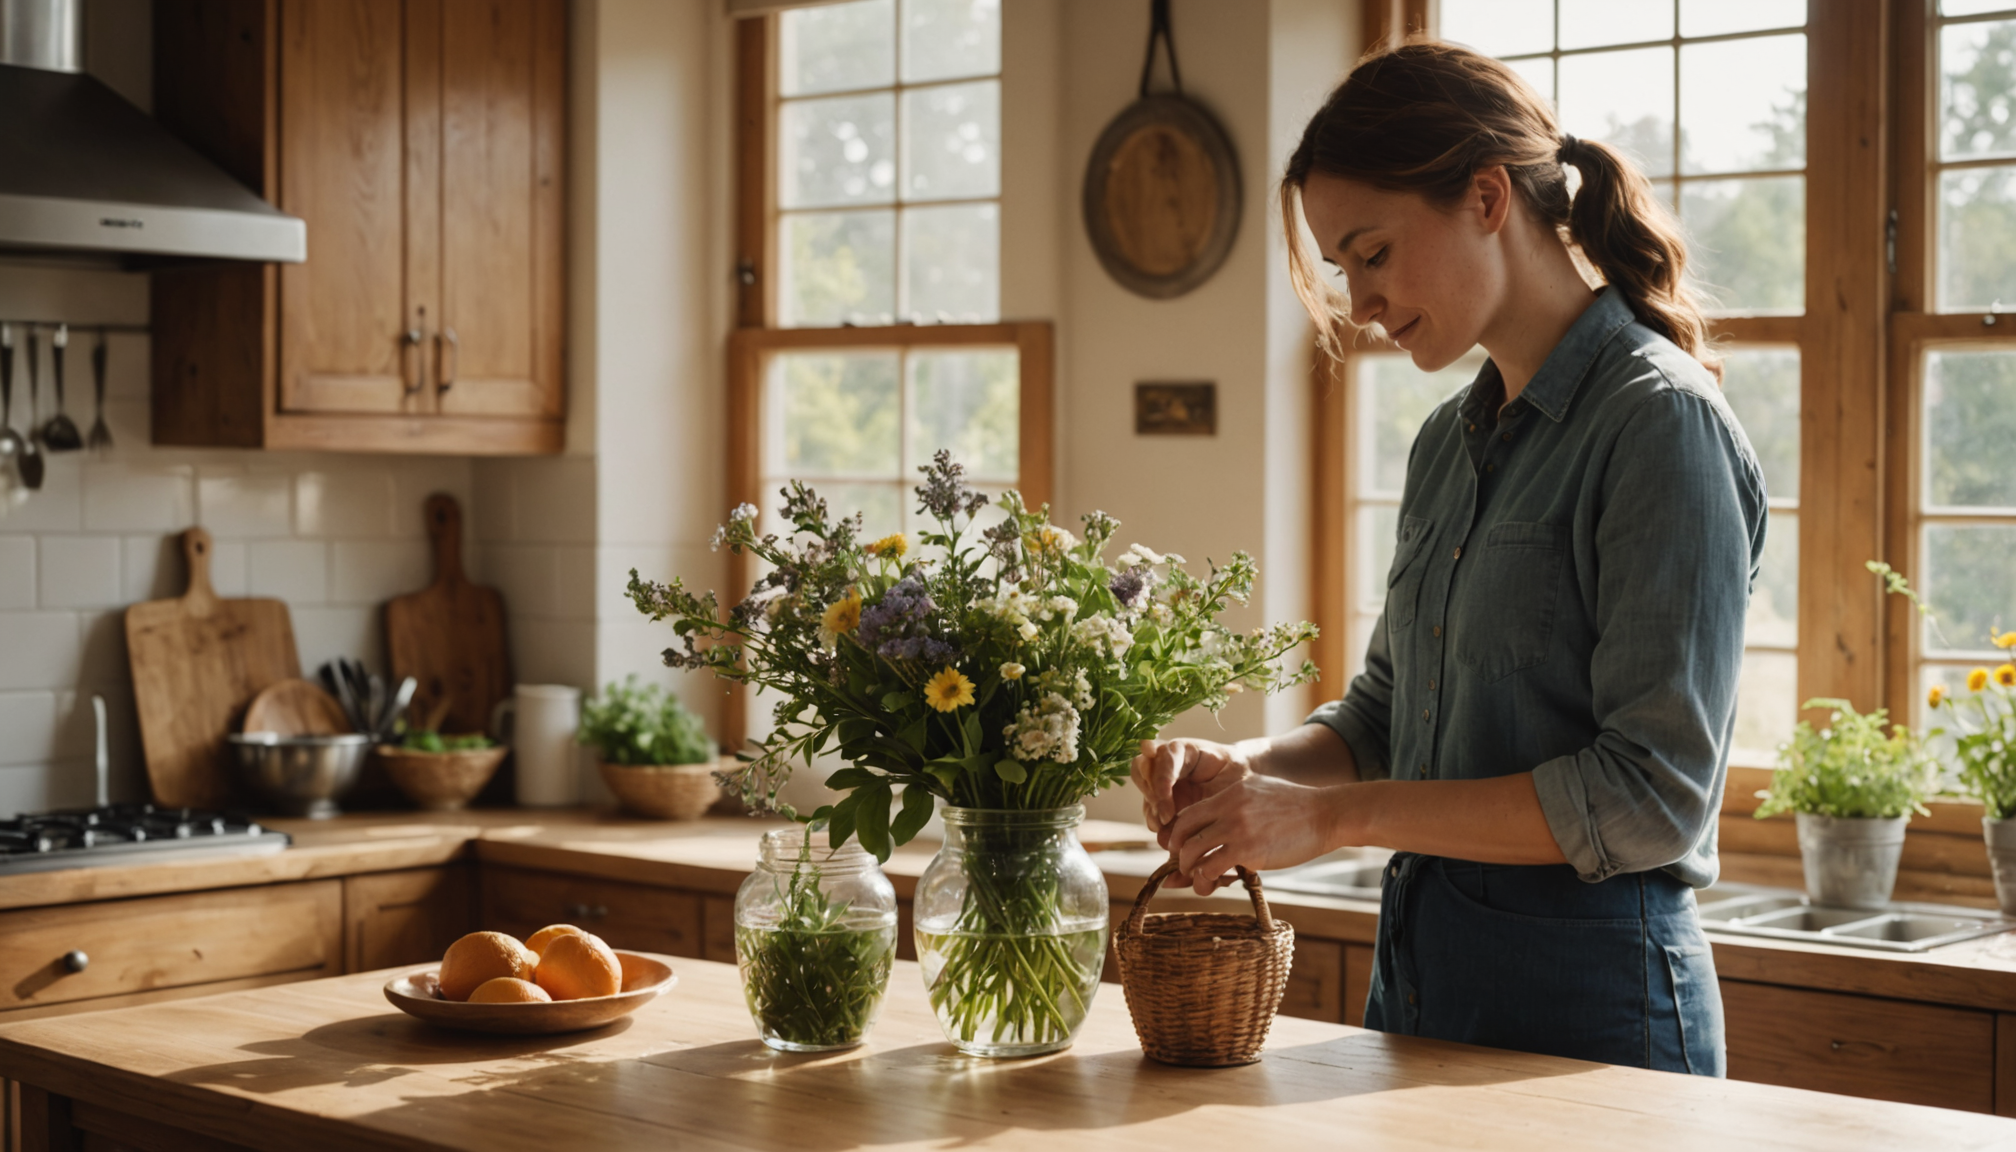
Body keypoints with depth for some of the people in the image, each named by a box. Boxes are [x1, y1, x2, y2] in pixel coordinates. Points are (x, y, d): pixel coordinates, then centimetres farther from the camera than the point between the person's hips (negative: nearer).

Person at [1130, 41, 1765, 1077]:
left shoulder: (1660, 423, -14)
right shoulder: (1450, 441, 11)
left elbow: (1653, 793, -20)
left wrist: (1334, 814, -19)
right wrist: (1247, 769, -4)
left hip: (1588, 995, -7)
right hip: (1417, 971, 7)